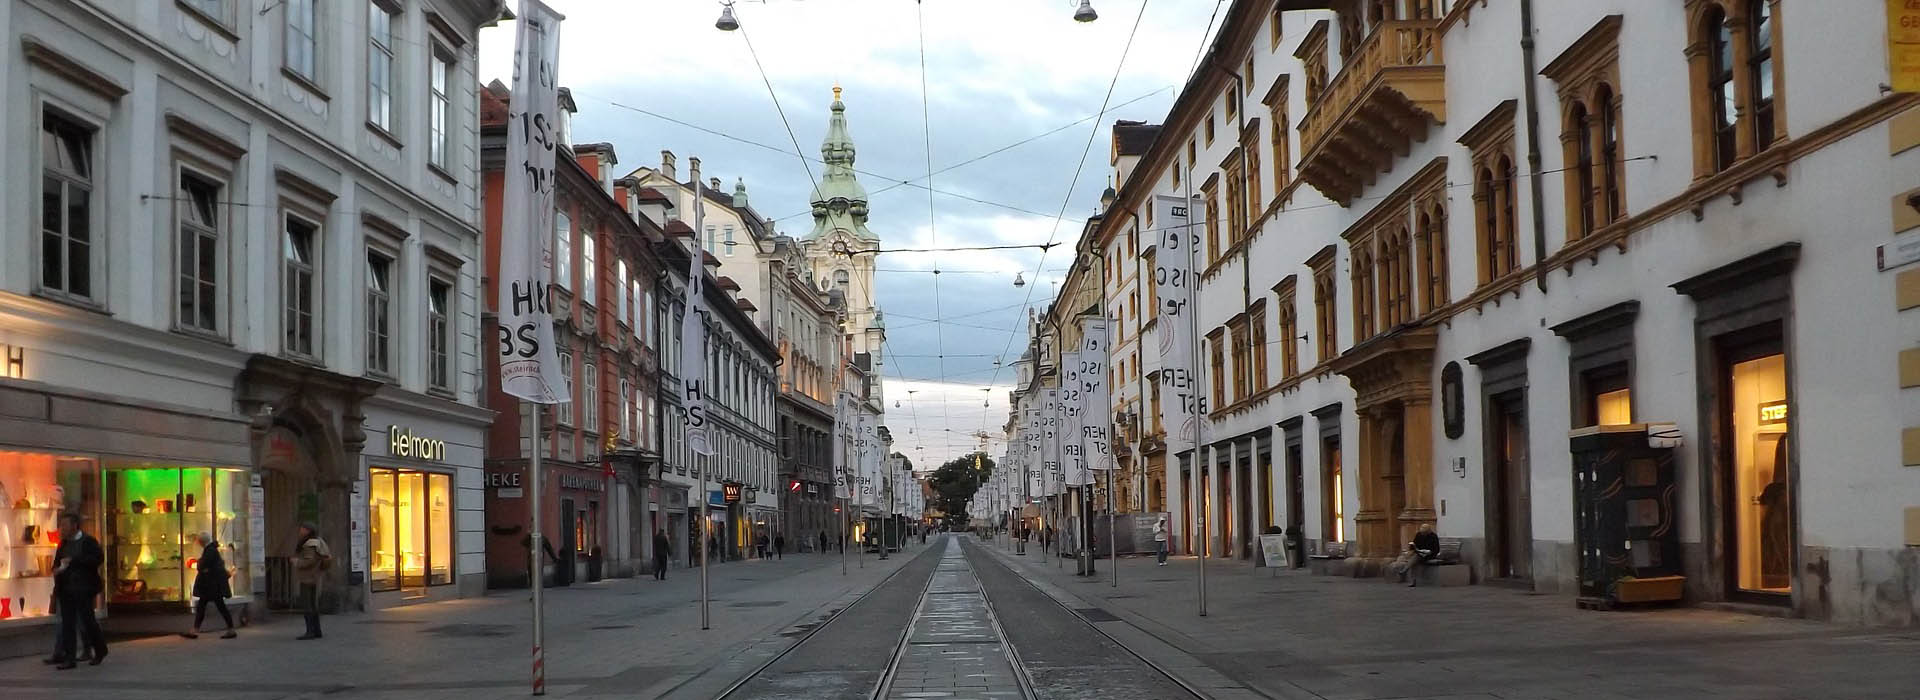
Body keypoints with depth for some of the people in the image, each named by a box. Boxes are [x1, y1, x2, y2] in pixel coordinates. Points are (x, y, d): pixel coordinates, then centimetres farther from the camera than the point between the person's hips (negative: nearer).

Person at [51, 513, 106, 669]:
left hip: (83, 589, -6)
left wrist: (73, 561, -16)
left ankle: (100, 650, 19)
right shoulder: (63, 543, 16)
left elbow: (98, 558, -17)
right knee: (67, 623, 2)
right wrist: (57, 570, 1)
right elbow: (57, 562, 26)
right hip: (66, 589, 6)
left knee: (87, 620, -2)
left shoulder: (88, 541, -4)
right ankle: (68, 658, 3)